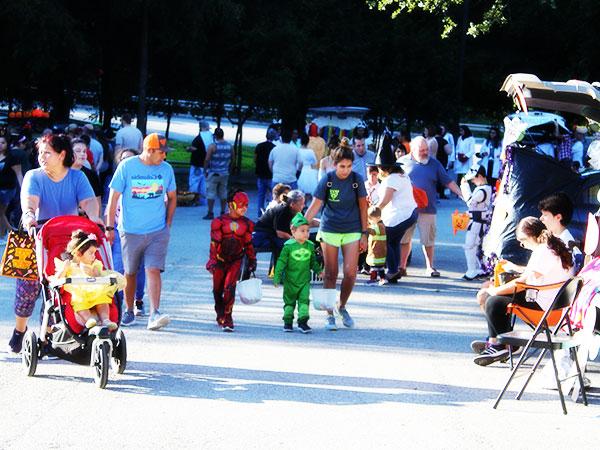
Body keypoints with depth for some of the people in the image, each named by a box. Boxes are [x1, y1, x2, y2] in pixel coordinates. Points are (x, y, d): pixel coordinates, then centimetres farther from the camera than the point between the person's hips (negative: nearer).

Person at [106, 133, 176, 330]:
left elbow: (172, 198, 16)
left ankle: (154, 314, -19)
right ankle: (129, 311, 26)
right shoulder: (126, 167, -6)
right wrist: (109, 227, -3)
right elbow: (113, 197, -2)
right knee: (130, 273, 10)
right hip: (130, 231, -1)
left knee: (153, 270, -13)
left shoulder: (166, 169, 2)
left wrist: (167, 224, 13)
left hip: (158, 231, 1)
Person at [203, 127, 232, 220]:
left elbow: (207, 160, -12)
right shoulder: (229, 146, 4)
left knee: (211, 193, 0)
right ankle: (223, 212, 14)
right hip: (225, 173, 5)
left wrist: (205, 170, 0)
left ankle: (210, 213, -2)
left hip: (213, 173, -5)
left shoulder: (212, 146, -12)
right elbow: (231, 159, 12)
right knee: (223, 193, 12)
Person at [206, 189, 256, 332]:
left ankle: (227, 319, -12)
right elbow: (214, 242, -8)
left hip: (236, 260, 0)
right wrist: (213, 260, -13)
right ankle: (220, 316, 31)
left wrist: (252, 261, 15)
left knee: (229, 288, -16)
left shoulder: (246, 224, 3)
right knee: (218, 290, 10)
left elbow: (249, 244, 12)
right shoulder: (220, 221, -6)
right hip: (220, 260, 0)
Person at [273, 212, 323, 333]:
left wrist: (318, 271, 3)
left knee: (304, 300, -6)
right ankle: (288, 322, 19)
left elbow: (313, 262, 16)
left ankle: (303, 321, -2)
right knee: (289, 301, 8)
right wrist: (277, 277, -7)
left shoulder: (310, 246, 3)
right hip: (290, 280, -2)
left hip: (305, 280, 2)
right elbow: (281, 262, -6)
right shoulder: (288, 246, -9)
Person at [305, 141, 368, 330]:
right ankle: (330, 315, 11)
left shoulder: (357, 180, -5)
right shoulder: (327, 180, -7)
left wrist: (364, 234, 1)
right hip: (329, 230, -1)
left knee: (350, 273, -8)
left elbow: (363, 207, 2)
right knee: (330, 274, 2)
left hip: (352, 231, 1)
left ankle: (342, 307, 16)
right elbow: (315, 206, -6)